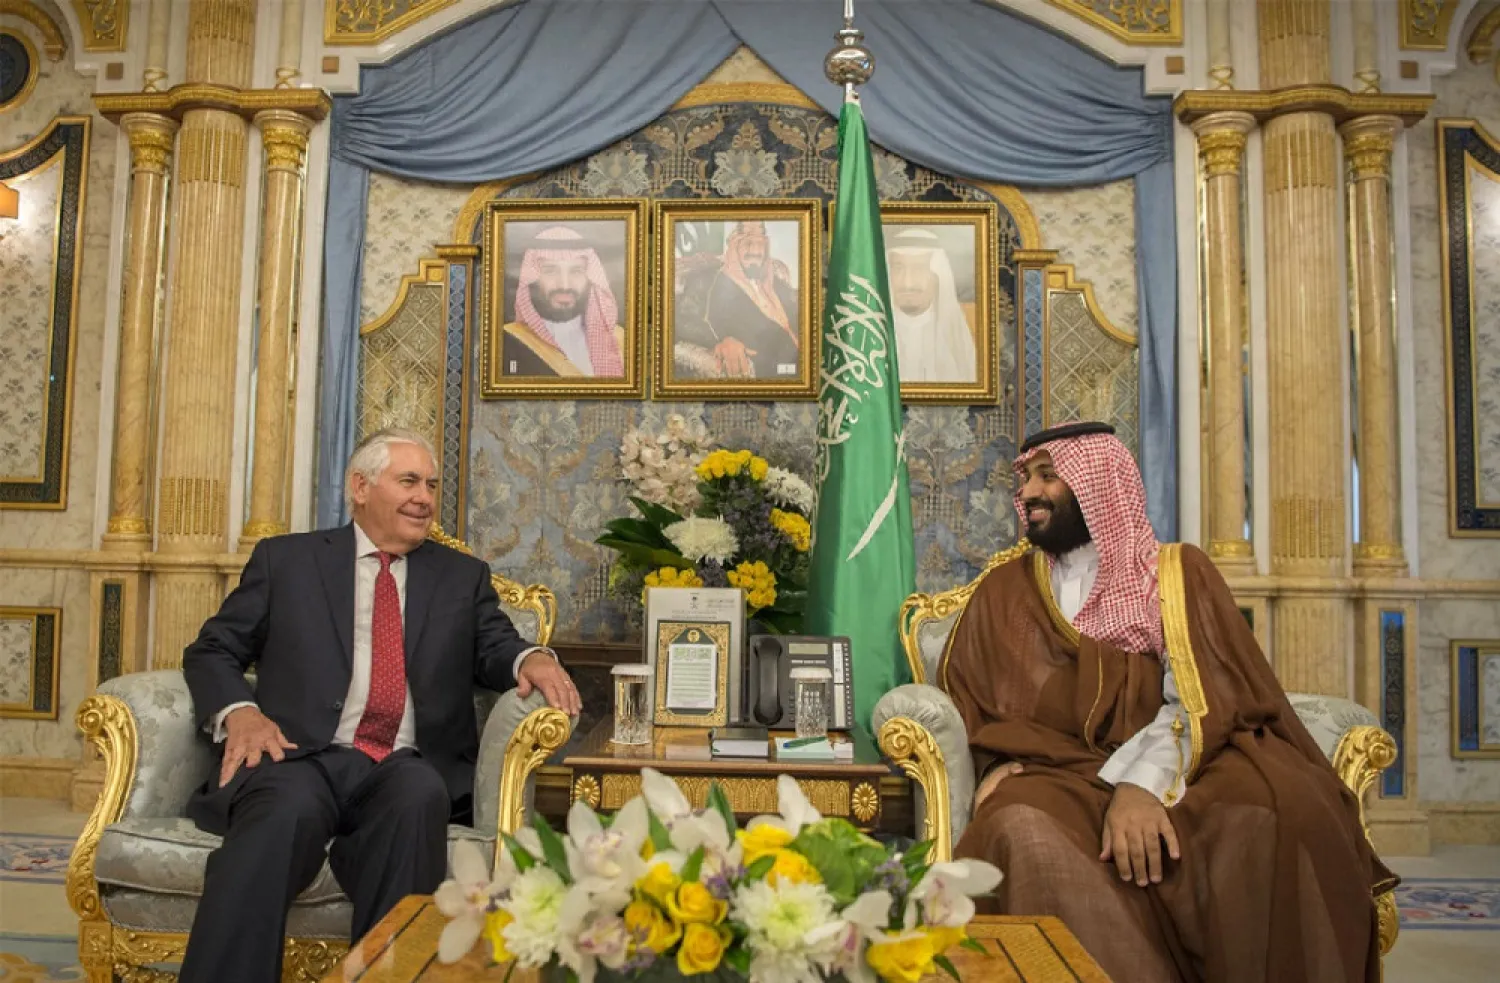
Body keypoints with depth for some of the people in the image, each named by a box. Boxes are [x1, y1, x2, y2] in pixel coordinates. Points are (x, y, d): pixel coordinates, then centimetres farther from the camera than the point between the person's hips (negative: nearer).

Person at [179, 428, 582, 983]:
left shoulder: (463, 576, 21)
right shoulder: (285, 558, 16)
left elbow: (495, 649, 10)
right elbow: (211, 651, 14)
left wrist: (531, 658, -15)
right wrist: (239, 712, -8)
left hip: (408, 768, 1)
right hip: (304, 757, -1)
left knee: (419, 798, -34)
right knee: (286, 814, -35)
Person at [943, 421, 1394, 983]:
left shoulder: (1177, 572, 9)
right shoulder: (1003, 592, 16)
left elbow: (1199, 698, -6)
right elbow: (965, 707, 11)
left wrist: (1141, 783, -25)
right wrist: (1000, 762, -12)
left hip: (1183, 771, 0)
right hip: (1059, 781, 1)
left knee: (1287, 813, -32)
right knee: (1023, 828, -35)